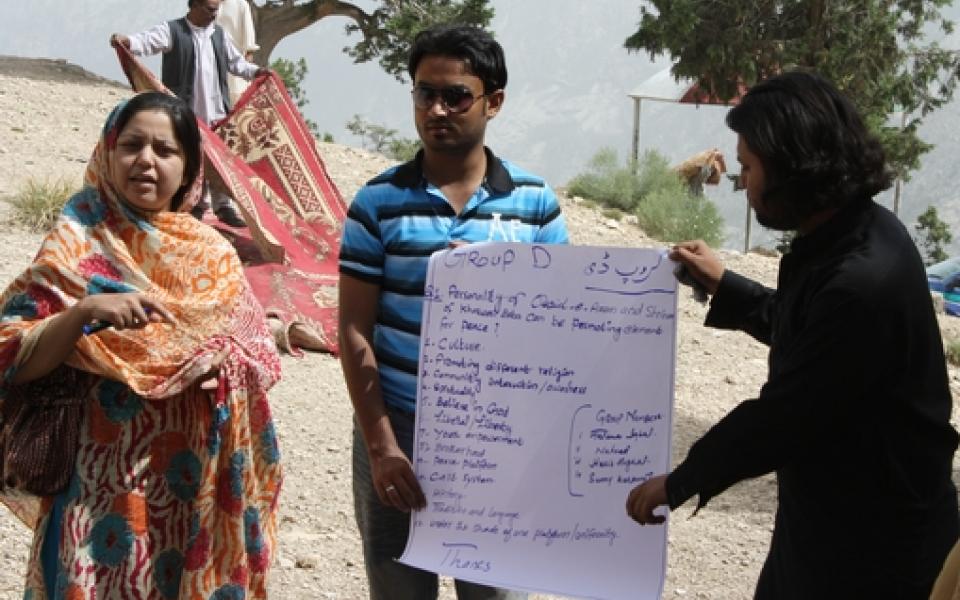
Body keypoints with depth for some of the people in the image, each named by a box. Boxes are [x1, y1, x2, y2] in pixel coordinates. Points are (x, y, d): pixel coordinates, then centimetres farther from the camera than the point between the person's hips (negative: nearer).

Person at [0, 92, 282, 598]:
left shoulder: (212, 253, 7)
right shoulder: (77, 244, -3)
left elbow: (258, 349, 10)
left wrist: (230, 365, -11)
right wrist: (85, 311, -25)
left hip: (197, 481, 4)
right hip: (107, 484, -3)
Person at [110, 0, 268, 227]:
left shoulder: (219, 34, 12)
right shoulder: (172, 30, -5)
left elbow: (236, 63, 19)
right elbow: (148, 41, -19)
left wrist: (256, 72, 4)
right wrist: (126, 41, -39)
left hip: (216, 112, 4)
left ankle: (224, 206, 12)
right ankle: (196, 205, 14)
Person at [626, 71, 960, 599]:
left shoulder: (862, 282, -31)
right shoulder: (855, 234, 1)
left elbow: (782, 415, -24)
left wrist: (679, 482, -11)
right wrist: (724, 286, 21)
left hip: (873, 545, -9)